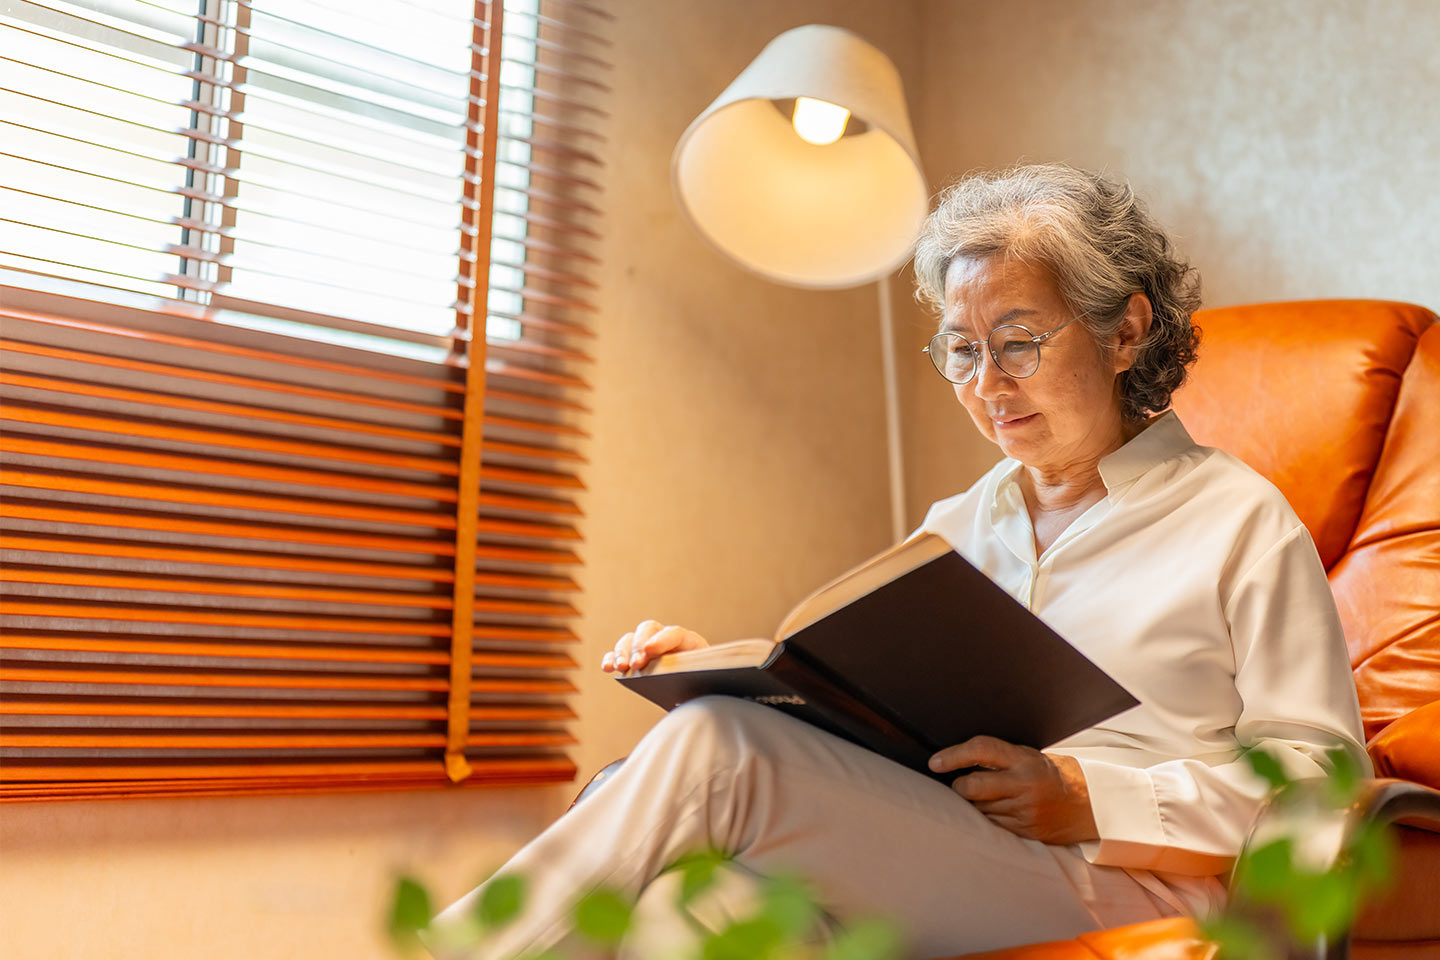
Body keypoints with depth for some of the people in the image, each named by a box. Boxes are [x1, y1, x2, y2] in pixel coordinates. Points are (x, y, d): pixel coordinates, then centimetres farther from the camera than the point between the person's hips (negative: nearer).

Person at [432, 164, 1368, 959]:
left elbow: (1323, 771, 0)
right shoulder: (953, 526, 24)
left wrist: (1086, 800, -13)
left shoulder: (1239, 519, 7)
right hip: (917, 870, 5)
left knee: (714, 750, -28)